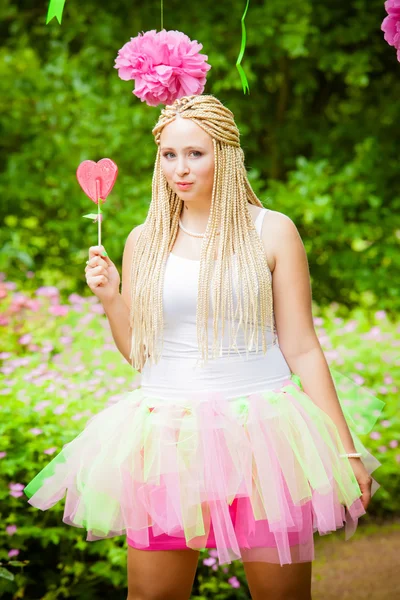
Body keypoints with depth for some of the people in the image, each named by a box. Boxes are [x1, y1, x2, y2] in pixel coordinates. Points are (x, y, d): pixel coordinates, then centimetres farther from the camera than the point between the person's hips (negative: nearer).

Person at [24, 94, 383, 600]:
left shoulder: (272, 231, 1)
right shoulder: (144, 241, 8)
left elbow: (301, 348, 2)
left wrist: (346, 449, 0)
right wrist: (109, 297, -3)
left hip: (260, 433, -2)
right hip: (167, 437, 2)